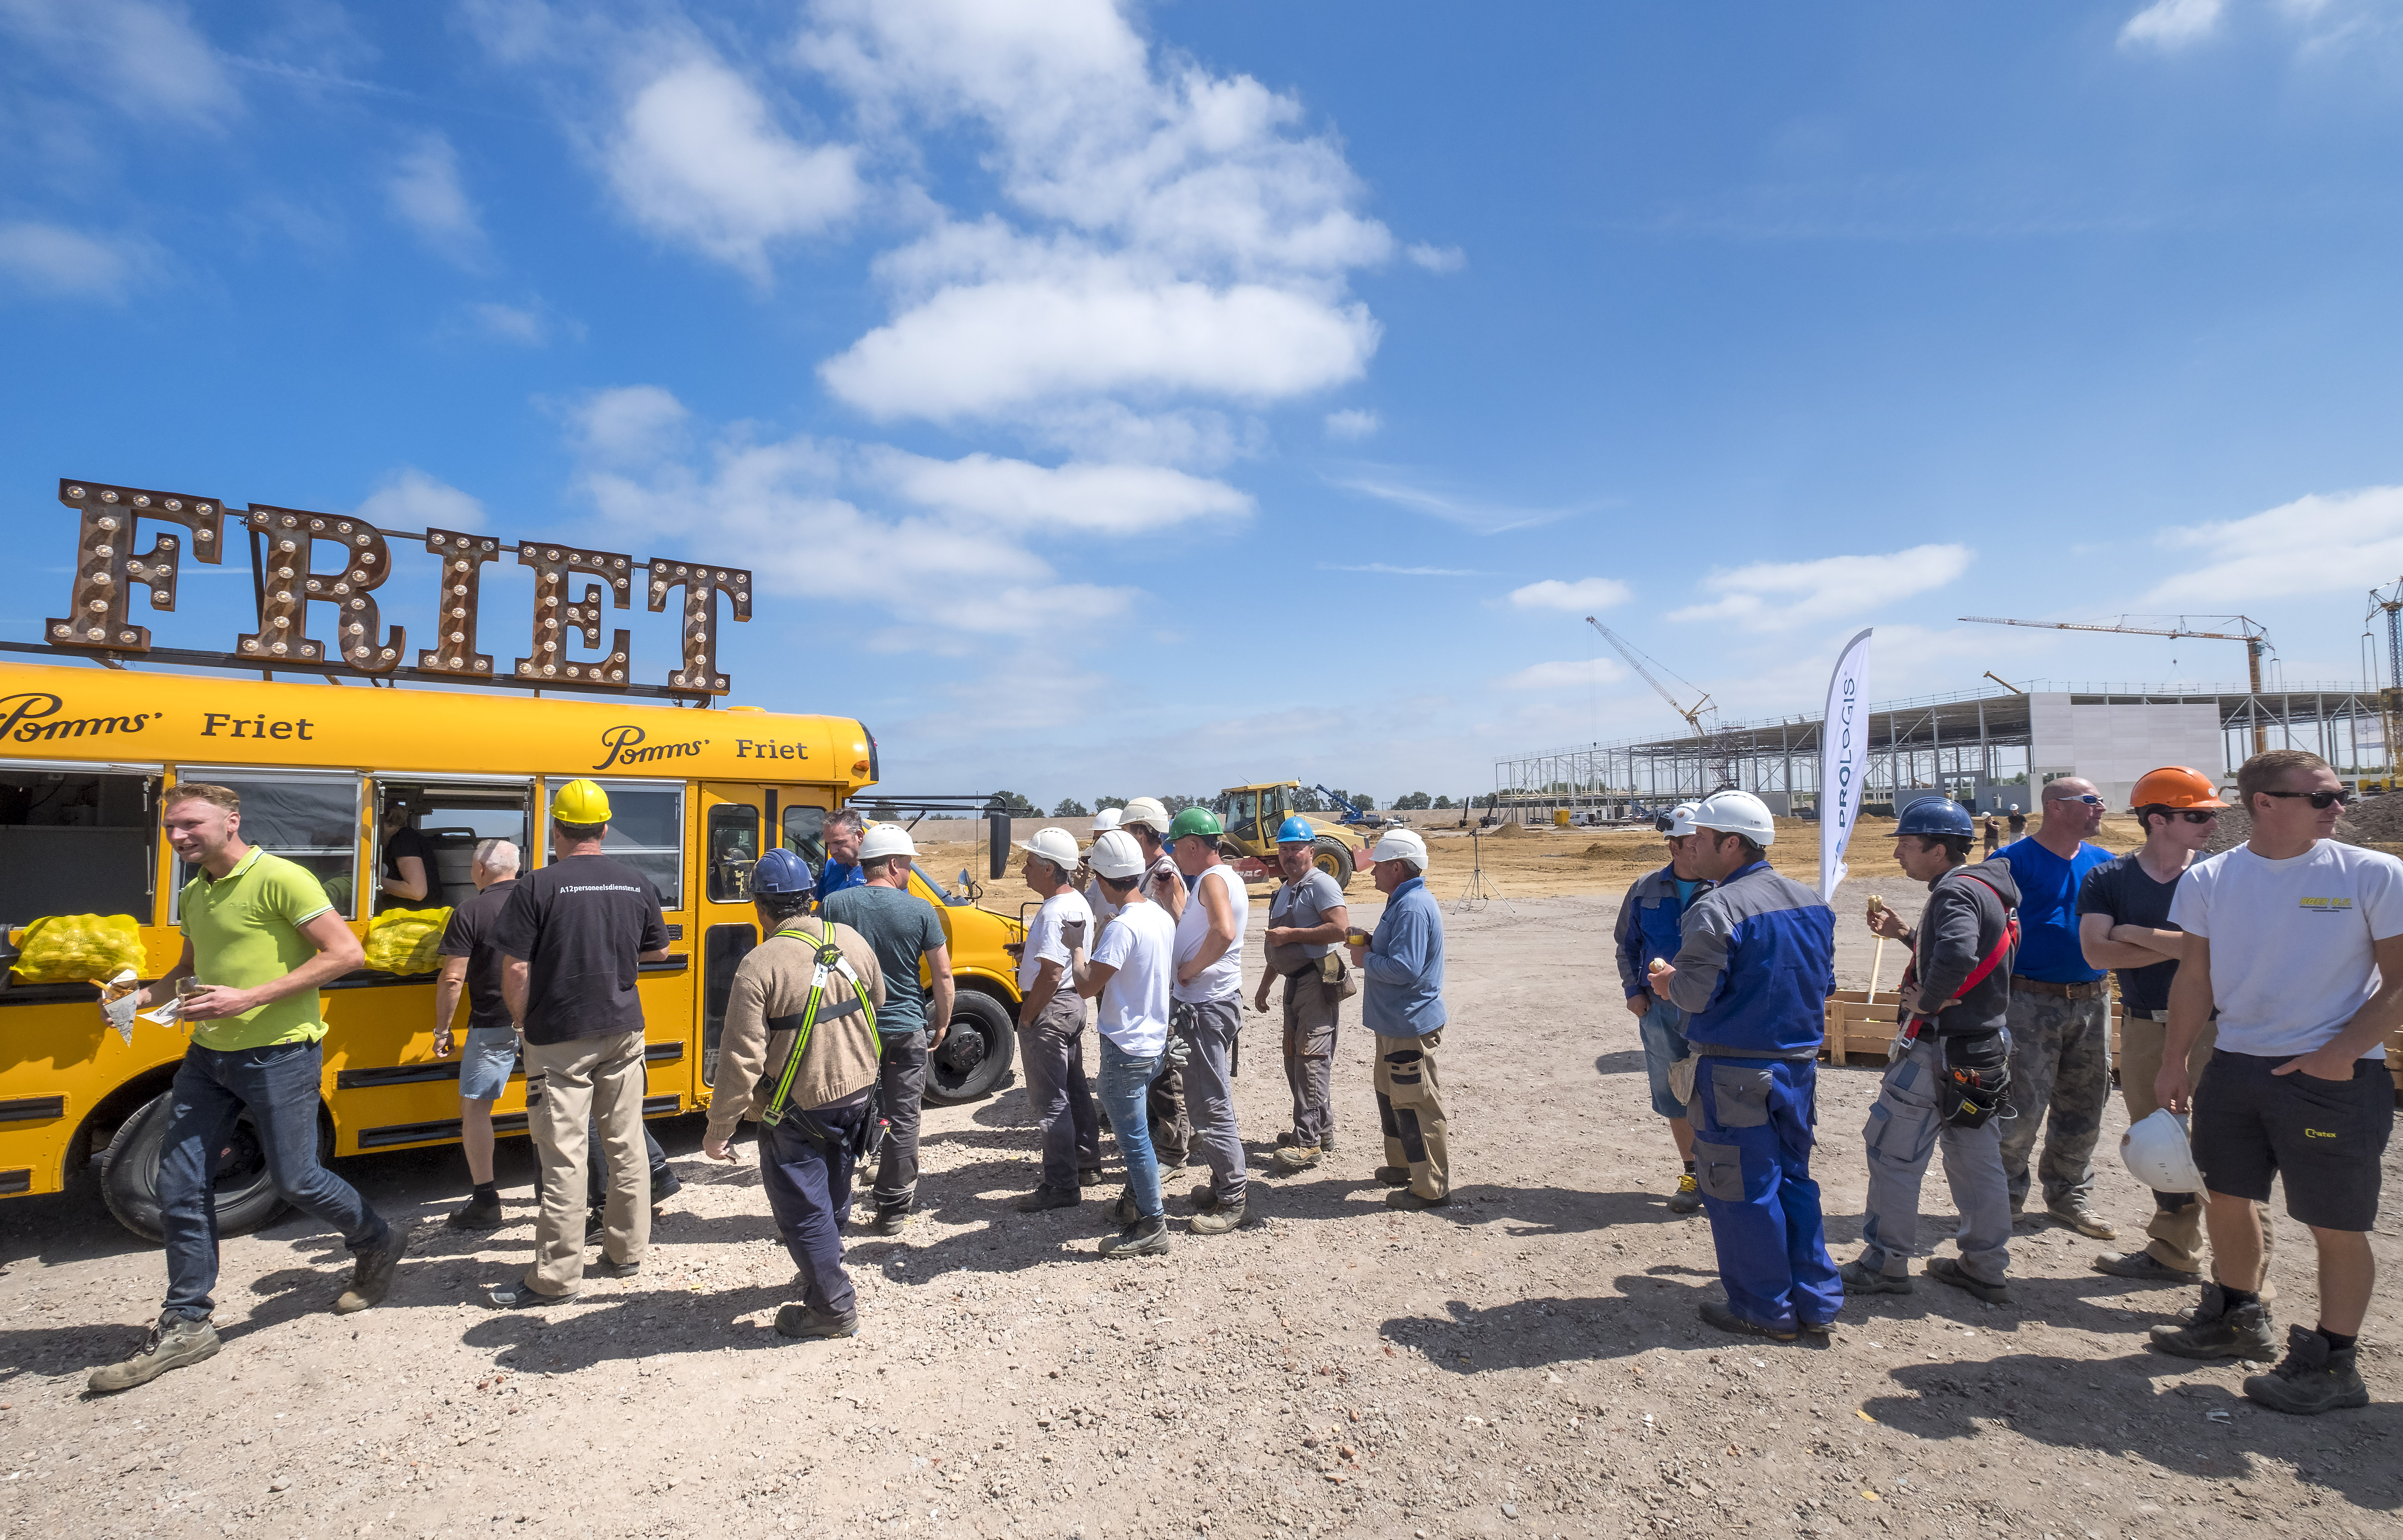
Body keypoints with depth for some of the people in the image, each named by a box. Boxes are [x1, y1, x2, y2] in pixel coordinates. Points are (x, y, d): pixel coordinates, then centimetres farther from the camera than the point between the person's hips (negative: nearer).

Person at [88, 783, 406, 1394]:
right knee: (180, 1185, 6)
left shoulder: (282, 879, -14)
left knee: (294, 1179, 1)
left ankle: (378, 1243, 27)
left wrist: (250, 998, -21)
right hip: (208, 1056, 8)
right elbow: (191, 969, 26)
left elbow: (347, 953, -19)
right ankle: (185, 1325, 20)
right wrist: (143, 996, 4)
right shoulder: (193, 895, 12)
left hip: (279, 1055, -8)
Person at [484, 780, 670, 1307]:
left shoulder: (537, 887, -11)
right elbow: (657, 951, 13)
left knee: (564, 1159, 2)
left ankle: (556, 1277, 11)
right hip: (623, 1032, 4)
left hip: (559, 1039, -4)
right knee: (626, 1145, 13)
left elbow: (516, 971, -12)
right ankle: (627, 1253, 25)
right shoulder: (637, 884, 1)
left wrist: (522, 1022, 3)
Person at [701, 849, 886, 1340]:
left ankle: (834, 1309, 20)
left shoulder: (759, 966, -22)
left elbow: (742, 1061, -21)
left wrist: (718, 1129, -11)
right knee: (833, 1195, 25)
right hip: (857, 1096, 6)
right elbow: (876, 1008, 11)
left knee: (802, 1210, 10)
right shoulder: (854, 942, -5)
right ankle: (825, 1270, 44)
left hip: (795, 1111, -6)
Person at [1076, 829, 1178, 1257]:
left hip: (1126, 1047, -9)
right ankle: (1137, 1199, 39)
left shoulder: (1122, 927, -24)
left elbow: (1087, 987, -23)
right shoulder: (1162, 918, 4)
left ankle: (1152, 1226, 12)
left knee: (1133, 1136, 2)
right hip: (1155, 1040, 9)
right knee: (1132, 1128, 25)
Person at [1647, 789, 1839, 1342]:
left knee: (1741, 1190, 6)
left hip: (1737, 1073, -8)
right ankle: (1815, 1301, 27)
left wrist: (1667, 979, -1)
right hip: (1799, 1066, 8)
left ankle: (1767, 1310, 17)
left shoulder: (1715, 909, -19)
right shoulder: (1810, 902, 7)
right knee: (1793, 1180, 20)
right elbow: (1824, 982, 14)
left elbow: (1695, 992, -21)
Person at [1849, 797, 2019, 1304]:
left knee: (1893, 1152, 2)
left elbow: (1956, 957, -38)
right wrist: (1906, 934, 12)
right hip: (1984, 1046, 10)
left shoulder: (1955, 892, -20)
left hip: (1941, 1047, -10)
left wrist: (1924, 1001, -24)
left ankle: (1885, 1263, 11)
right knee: (1976, 1157, 17)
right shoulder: (1987, 888, 12)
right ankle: (1986, 1267, 27)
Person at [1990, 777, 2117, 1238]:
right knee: (2023, 1107, -4)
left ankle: (2071, 1199, 29)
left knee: (2083, 1107, 14)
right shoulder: (2013, 861, -7)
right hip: (2031, 1003, -6)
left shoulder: (2103, 862, 11)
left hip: (2092, 1002, 6)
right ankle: (2004, 1200, 12)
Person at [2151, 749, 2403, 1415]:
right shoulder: (2210, 879, 1)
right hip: (2234, 1067, 4)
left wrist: (2343, 1051, -16)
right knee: (2225, 1199, 16)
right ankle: (2236, 1318, 36)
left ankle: (2333, 1364, 20)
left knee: (2337, 1227, 3)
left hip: (2334, 1077, -4)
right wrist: (2173, 1062, 5)